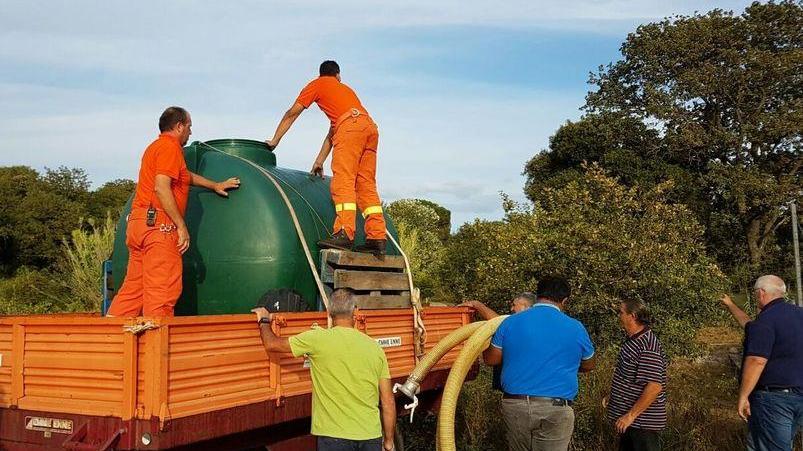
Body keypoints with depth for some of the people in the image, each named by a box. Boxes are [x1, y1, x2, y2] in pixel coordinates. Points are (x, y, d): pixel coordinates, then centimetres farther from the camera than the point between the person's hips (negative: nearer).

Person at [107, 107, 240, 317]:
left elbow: (186, 175, 40)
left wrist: (215, 186, 47)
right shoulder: (170, 147, -6)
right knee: (162, 290, -10)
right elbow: (161, 187, -19)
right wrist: (181, 226, -17)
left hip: (138, 221, 10)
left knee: (134, 288, 10)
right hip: (158, 224, -10)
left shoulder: (157, 146, 25)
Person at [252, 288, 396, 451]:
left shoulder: (319, 339, -8)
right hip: (371, 436, 3)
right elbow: (389, 402, 4)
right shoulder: (374, 347, 2)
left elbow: (272, 344, 3)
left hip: (336, 437, -3)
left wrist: (264, 321, 24)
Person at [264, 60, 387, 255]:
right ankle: (377, 238, -5)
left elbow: (291, 114, 24)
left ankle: (344, 234, -28)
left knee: (342, 181, -14)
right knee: (366, 185, 3)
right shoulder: (345, 88, 38)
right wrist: (319, 161, 40)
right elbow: (333, 131, 39)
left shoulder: (317, 84, 22)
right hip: (371, 127, 6)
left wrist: (274, 141, 32)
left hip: (351, 125, -6)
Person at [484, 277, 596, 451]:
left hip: (515, 404, 2)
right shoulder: (575, 328, 1)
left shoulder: (510, 322, 1)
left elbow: (490, 359, 9)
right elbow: (588, 365, 17)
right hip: (556, 409, -1)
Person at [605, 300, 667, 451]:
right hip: (628, 421, 10)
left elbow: (654, 387, -28)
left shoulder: (647, 347, -23)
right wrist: (612, 397, 17)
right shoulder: (632, 340, 8)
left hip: (643, 422, -10)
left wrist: (631, 415, -25)